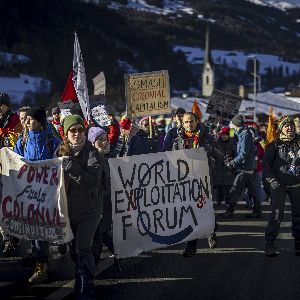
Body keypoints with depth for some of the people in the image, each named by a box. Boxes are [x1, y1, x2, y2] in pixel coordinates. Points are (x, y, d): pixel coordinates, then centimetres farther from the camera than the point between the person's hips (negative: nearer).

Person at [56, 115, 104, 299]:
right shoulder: (62, 152, 3)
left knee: (82, 249, -12)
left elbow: (94, 183, -25)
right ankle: (80, 282, 35)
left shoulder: (92, 154, -12)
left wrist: (72, 168, -29)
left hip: (88, 209, -6)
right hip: (69, 208, 6)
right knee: (74, 249, 16)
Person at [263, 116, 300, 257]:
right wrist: (271, 180, -10)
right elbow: (266, 163, 1)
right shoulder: (275, 145, 2)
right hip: (279, 185, -3)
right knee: (277, 214, -11)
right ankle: (269, 244, -4)